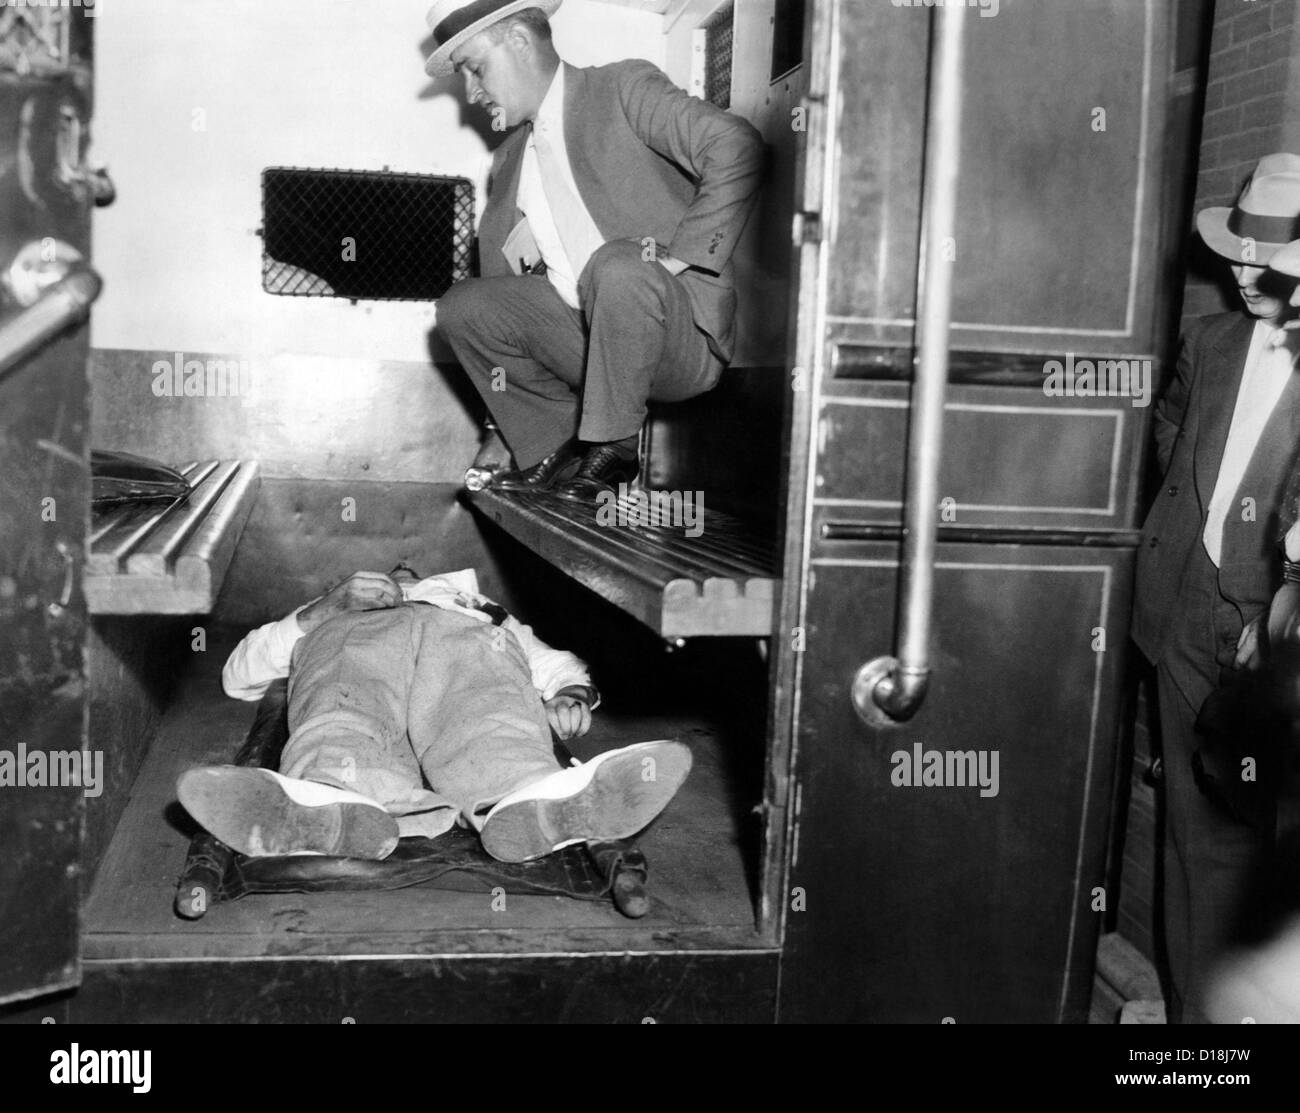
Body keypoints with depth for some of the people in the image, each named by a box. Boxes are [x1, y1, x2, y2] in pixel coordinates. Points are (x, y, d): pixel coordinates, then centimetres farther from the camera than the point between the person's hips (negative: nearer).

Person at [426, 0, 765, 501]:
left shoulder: (625, 89, -3)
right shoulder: (508, 162, 19)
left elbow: (737, 149, -17)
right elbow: (501, 281, 19)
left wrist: (682, 256, -22)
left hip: (681, 335, -6)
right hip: (585, 336, 6)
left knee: (617, 265, -37)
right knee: (461, 305, -7)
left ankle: (613, 446, -17)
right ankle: (555, 452, -2)